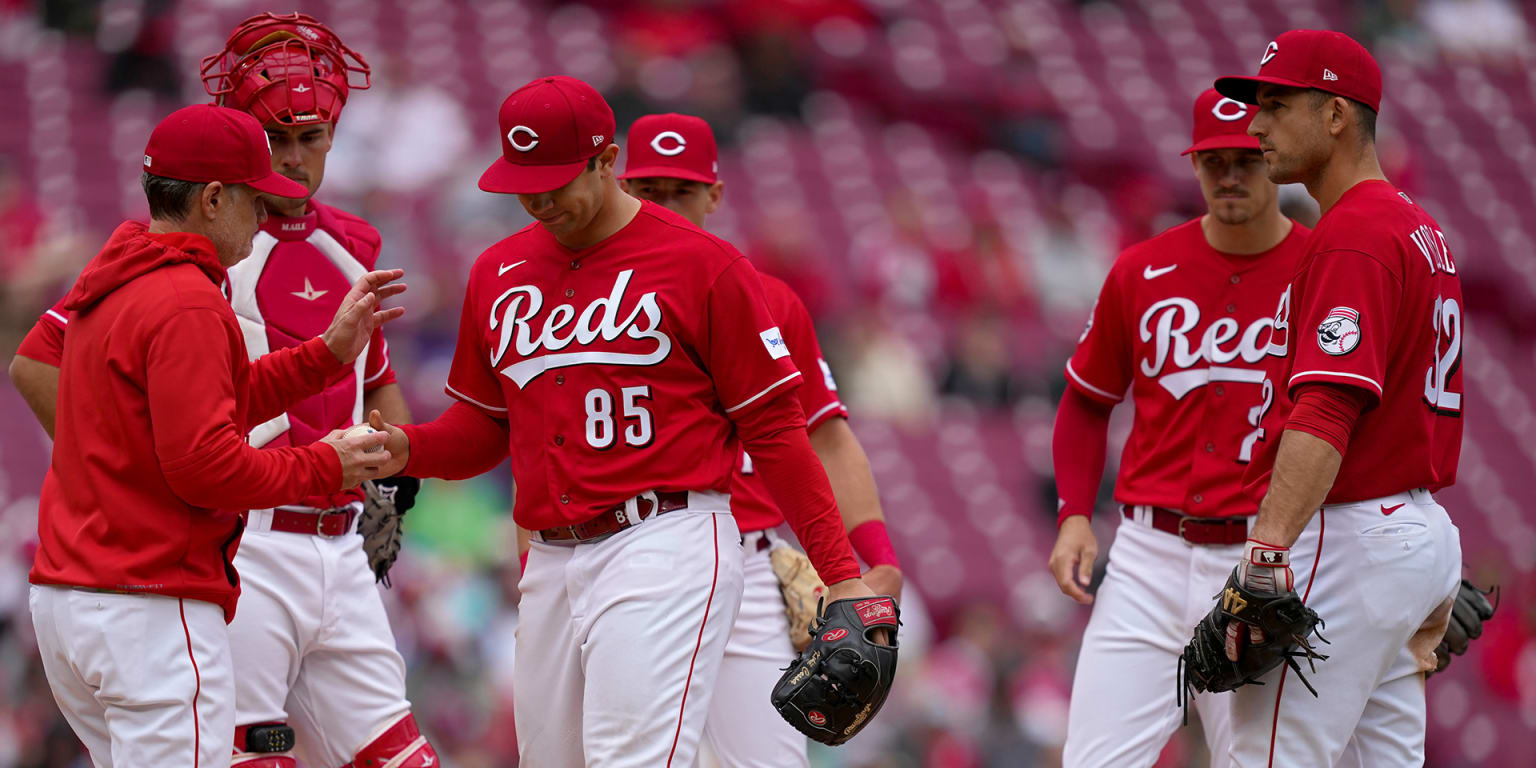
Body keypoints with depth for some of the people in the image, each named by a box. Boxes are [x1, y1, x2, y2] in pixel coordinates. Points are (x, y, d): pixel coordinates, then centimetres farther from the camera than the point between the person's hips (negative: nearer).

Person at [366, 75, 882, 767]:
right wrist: (407, 450, 0)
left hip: (666, 550, -6)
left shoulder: (704, 264, -2)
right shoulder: (499, 273, 14)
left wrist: (840, 574, -6)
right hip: (550, 562, 6)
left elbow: (773, 426, -2)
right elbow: (484, 425, 22)